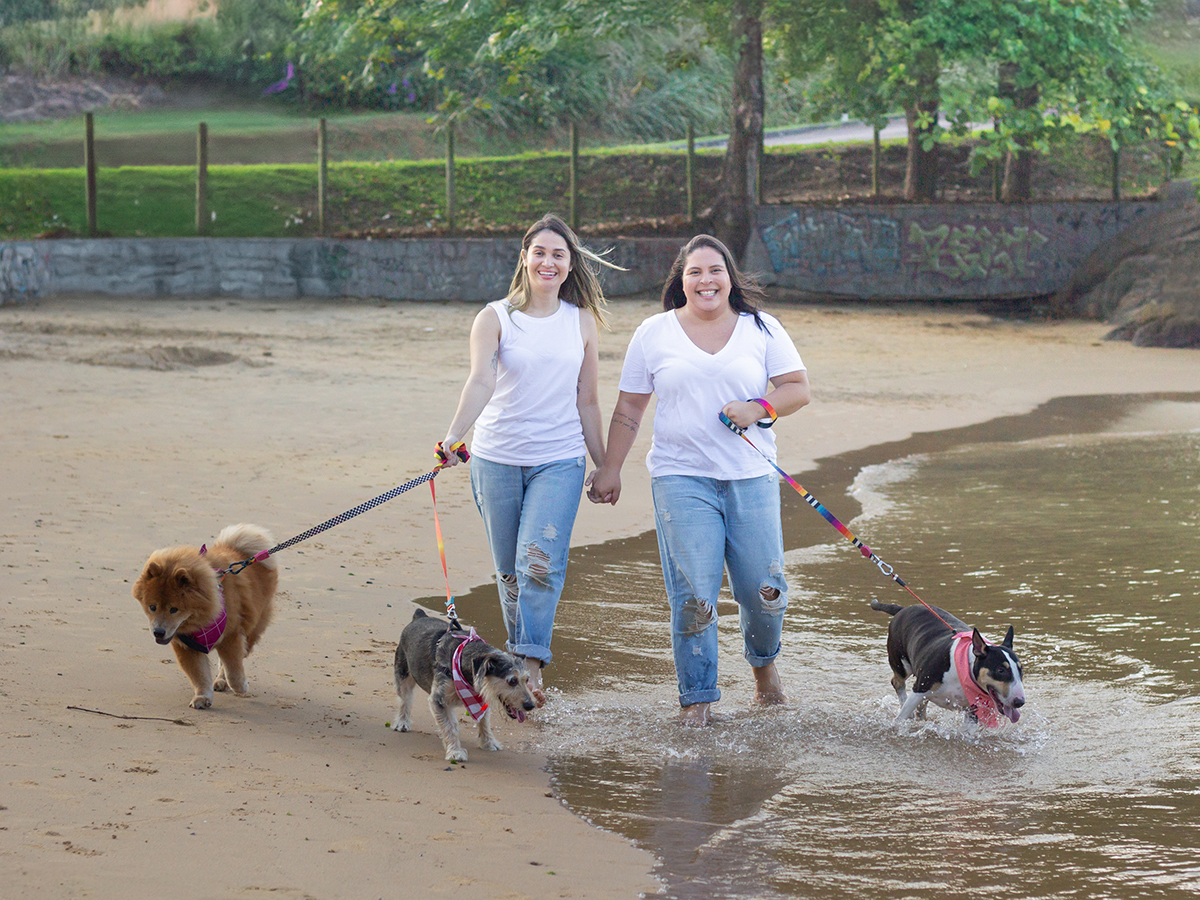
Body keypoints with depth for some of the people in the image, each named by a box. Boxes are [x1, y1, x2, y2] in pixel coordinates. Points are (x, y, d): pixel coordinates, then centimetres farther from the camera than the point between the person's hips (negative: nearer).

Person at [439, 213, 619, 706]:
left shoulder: (582, 322, 5)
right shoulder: (495, 318, -2)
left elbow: (587, 401, 11)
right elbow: (480, 381, -18)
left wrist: (604, 467, 14)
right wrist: (454, 435, -35)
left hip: (560, 461, 0)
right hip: (497, 459, 0)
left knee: (540, 562, -18)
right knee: (509, 571, 9)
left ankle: (531, 666, -21)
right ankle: (518, 658, 25)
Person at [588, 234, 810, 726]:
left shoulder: (761, 328, 8)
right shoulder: (654, 334, 7)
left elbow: (798, 387, 6)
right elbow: (628, 410, 11)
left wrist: (759, 408, -12)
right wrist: (610, 469, 8)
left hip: (752, 478, 1)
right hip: (681, 478, -1)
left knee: (764, 590, 2)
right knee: (694, 594, -9)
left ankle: (763, 661, 33)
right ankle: (697, 697, 2)